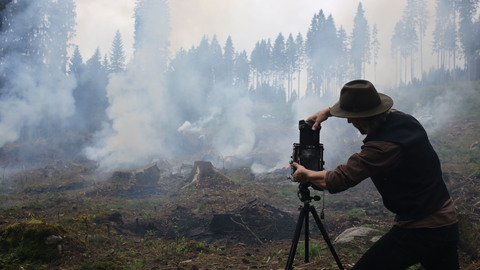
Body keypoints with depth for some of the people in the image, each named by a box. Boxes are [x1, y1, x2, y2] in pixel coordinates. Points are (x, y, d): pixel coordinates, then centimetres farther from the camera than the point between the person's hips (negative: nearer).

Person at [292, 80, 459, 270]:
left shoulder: (384, 147, -26)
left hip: (417, 231, -9)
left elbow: (338, 181, -20)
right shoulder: (402, 118, 0)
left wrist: (306, 175, -2)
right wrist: (328, 111, 16)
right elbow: (364, 107, 21)